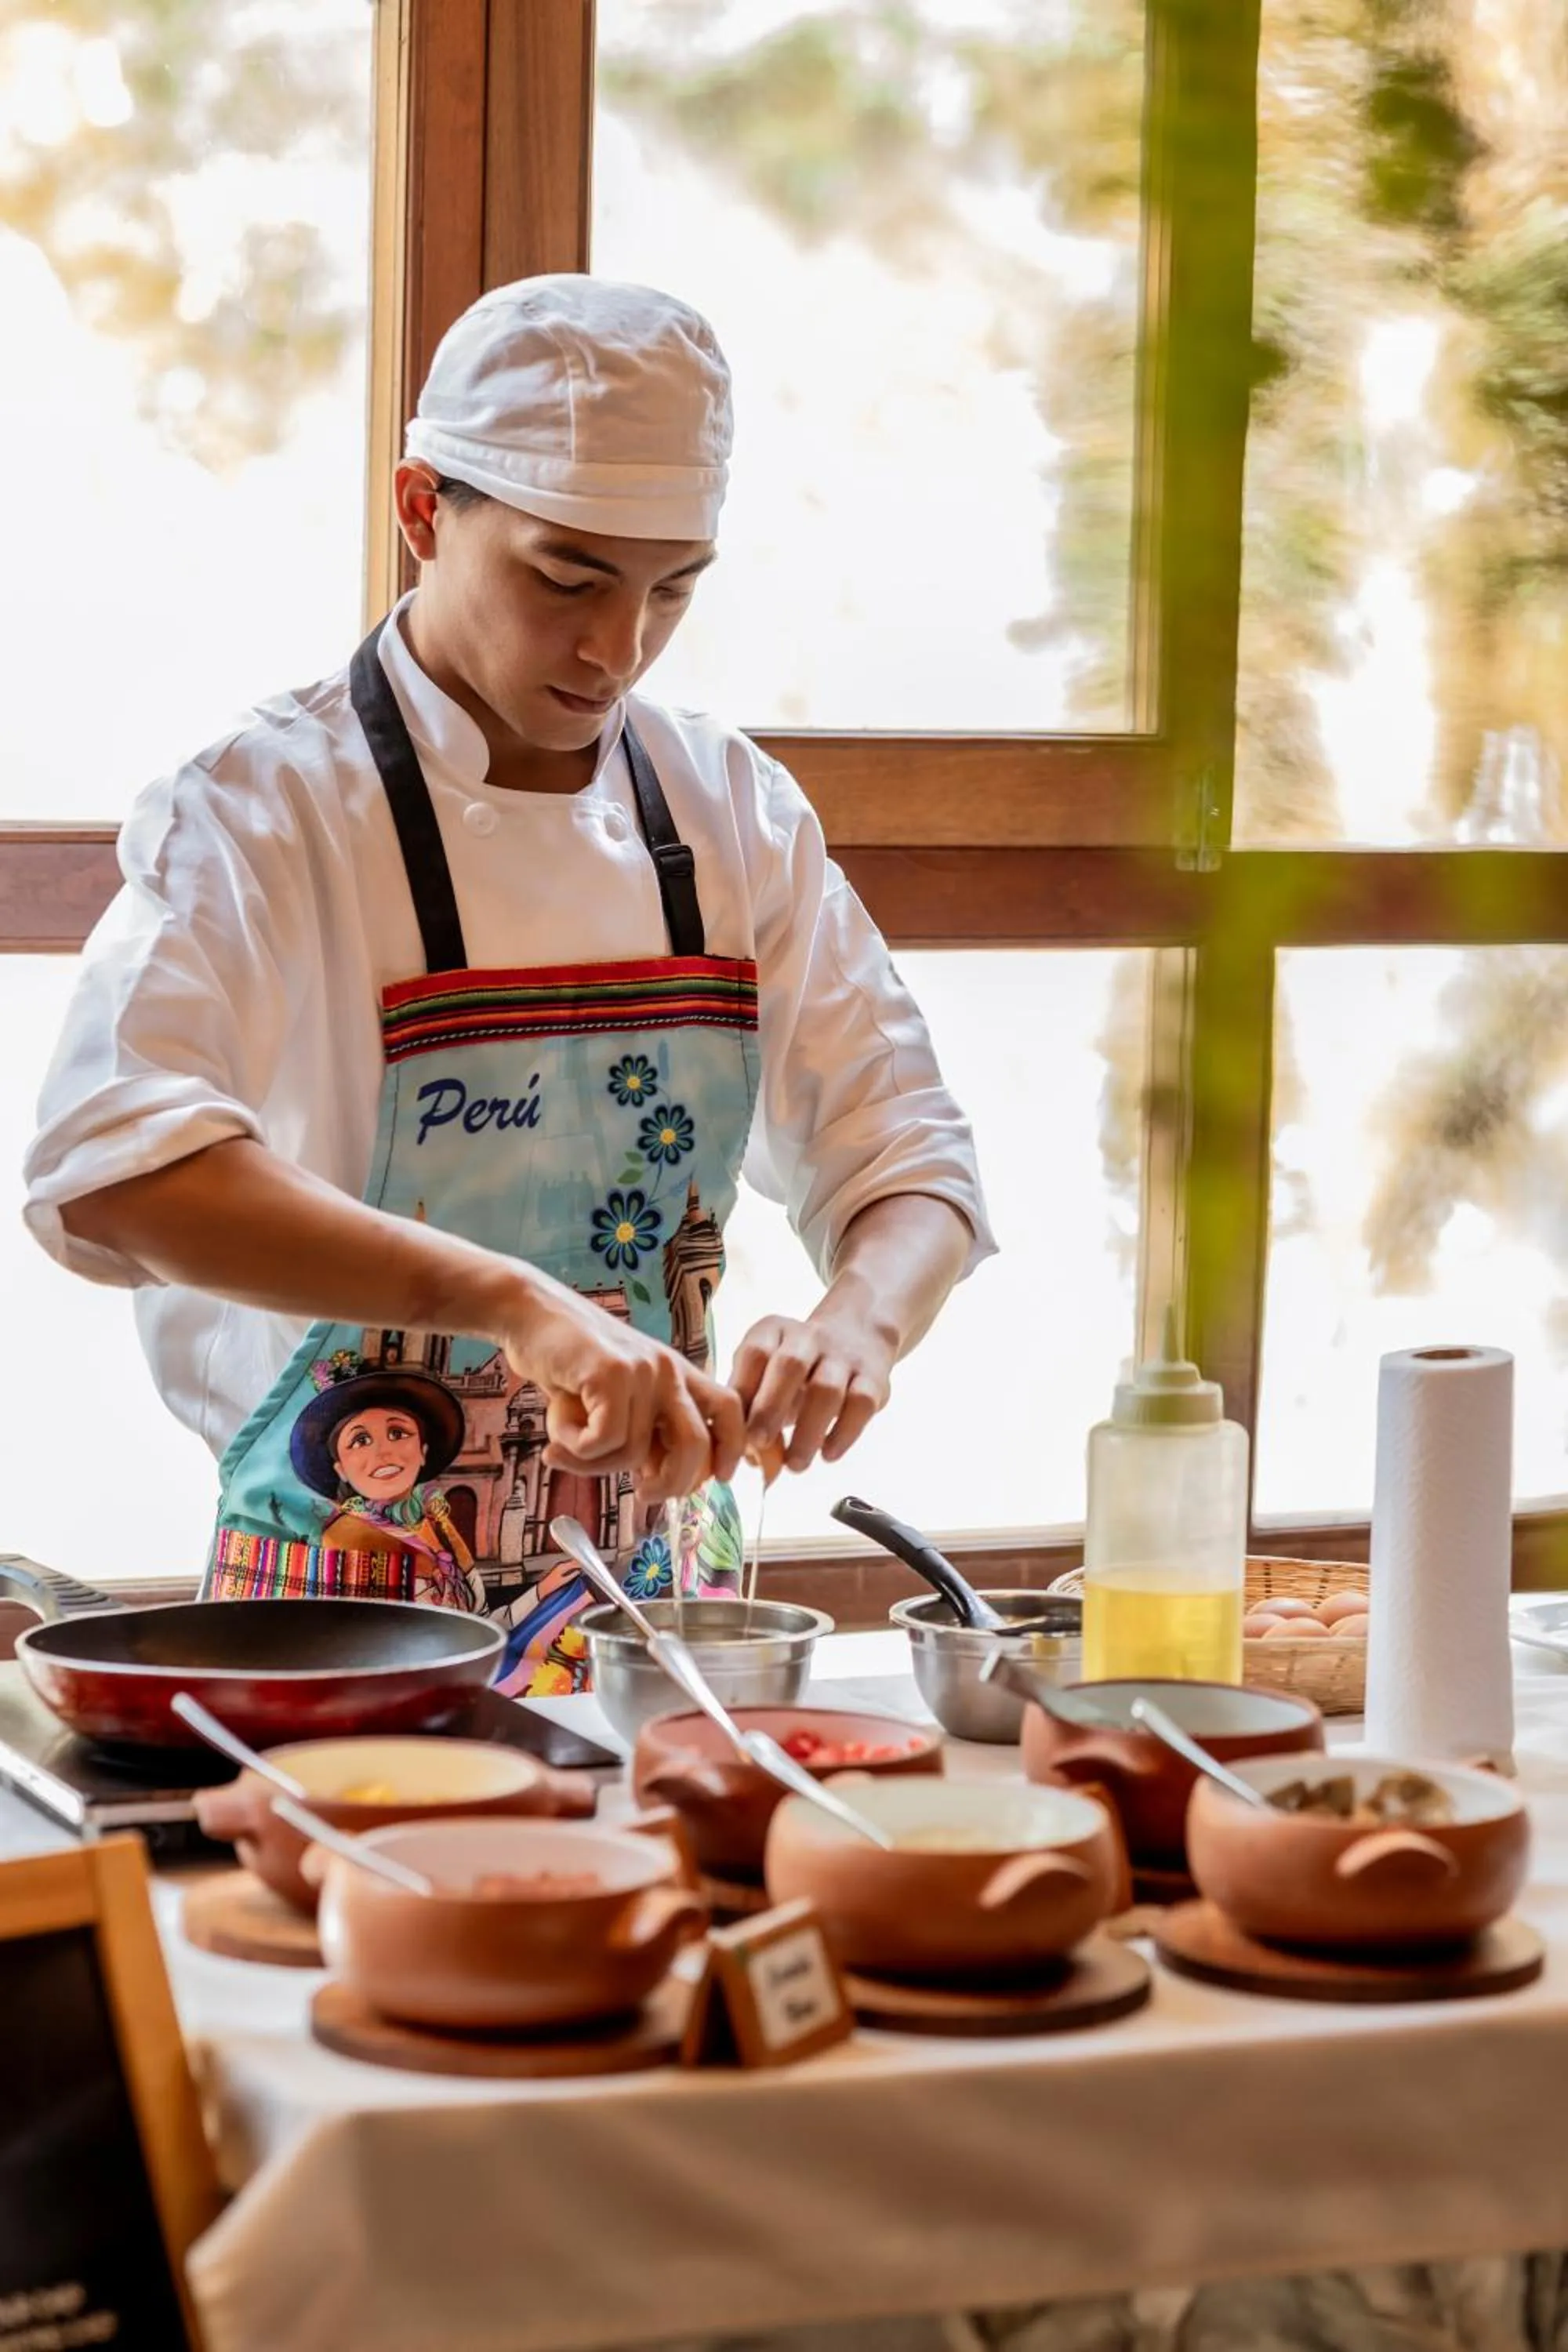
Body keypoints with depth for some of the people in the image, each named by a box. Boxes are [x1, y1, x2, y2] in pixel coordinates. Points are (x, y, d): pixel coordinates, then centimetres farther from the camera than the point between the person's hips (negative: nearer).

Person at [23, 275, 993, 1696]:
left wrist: (861, 1315, -14)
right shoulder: (267, 811, -8)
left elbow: (906, 1165, 10)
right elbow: (111, 1172, -24)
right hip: (350, 1614, -4)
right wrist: (510, 1299, -34)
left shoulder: (735, 815, 9)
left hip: (660, 1597, 4)